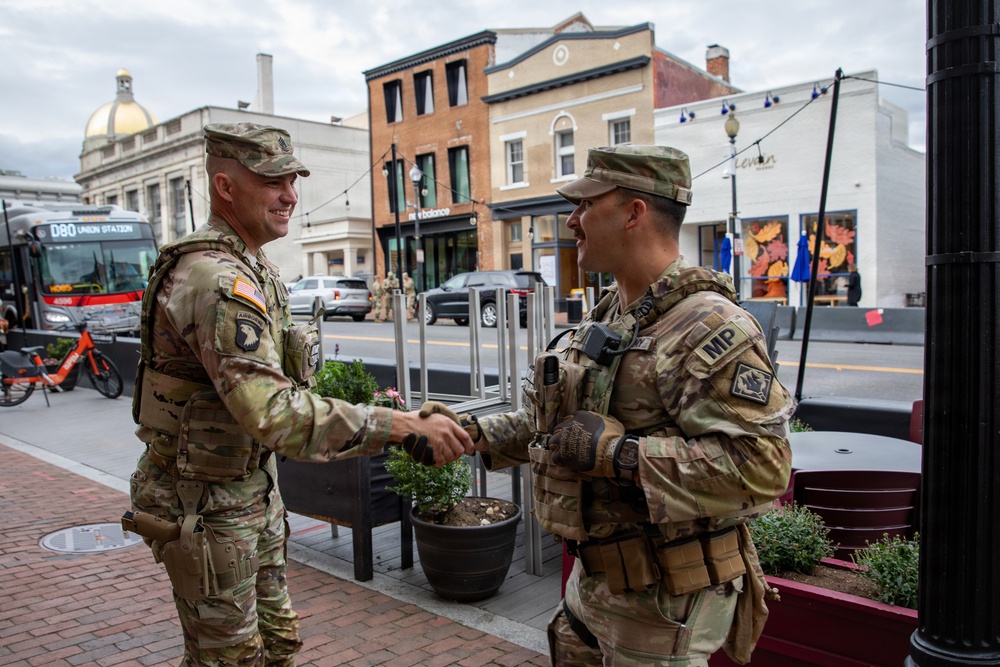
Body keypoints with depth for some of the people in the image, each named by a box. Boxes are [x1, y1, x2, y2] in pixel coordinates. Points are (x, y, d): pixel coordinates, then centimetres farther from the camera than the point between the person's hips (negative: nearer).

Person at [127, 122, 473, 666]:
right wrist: (403, 425, -40)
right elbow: (275, 414, -39)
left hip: (252, 488, 9)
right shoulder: (218, 283, -27)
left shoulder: (251, 268, 7)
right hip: (205, 505, -9)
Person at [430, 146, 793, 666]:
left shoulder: (710, 326, -22)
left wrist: (618, 453, -30)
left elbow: (761, 466, -32)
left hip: (663, 601, -9)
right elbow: (550, 424, 18)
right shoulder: (607, 317, 9)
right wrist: (470, 431, 9)